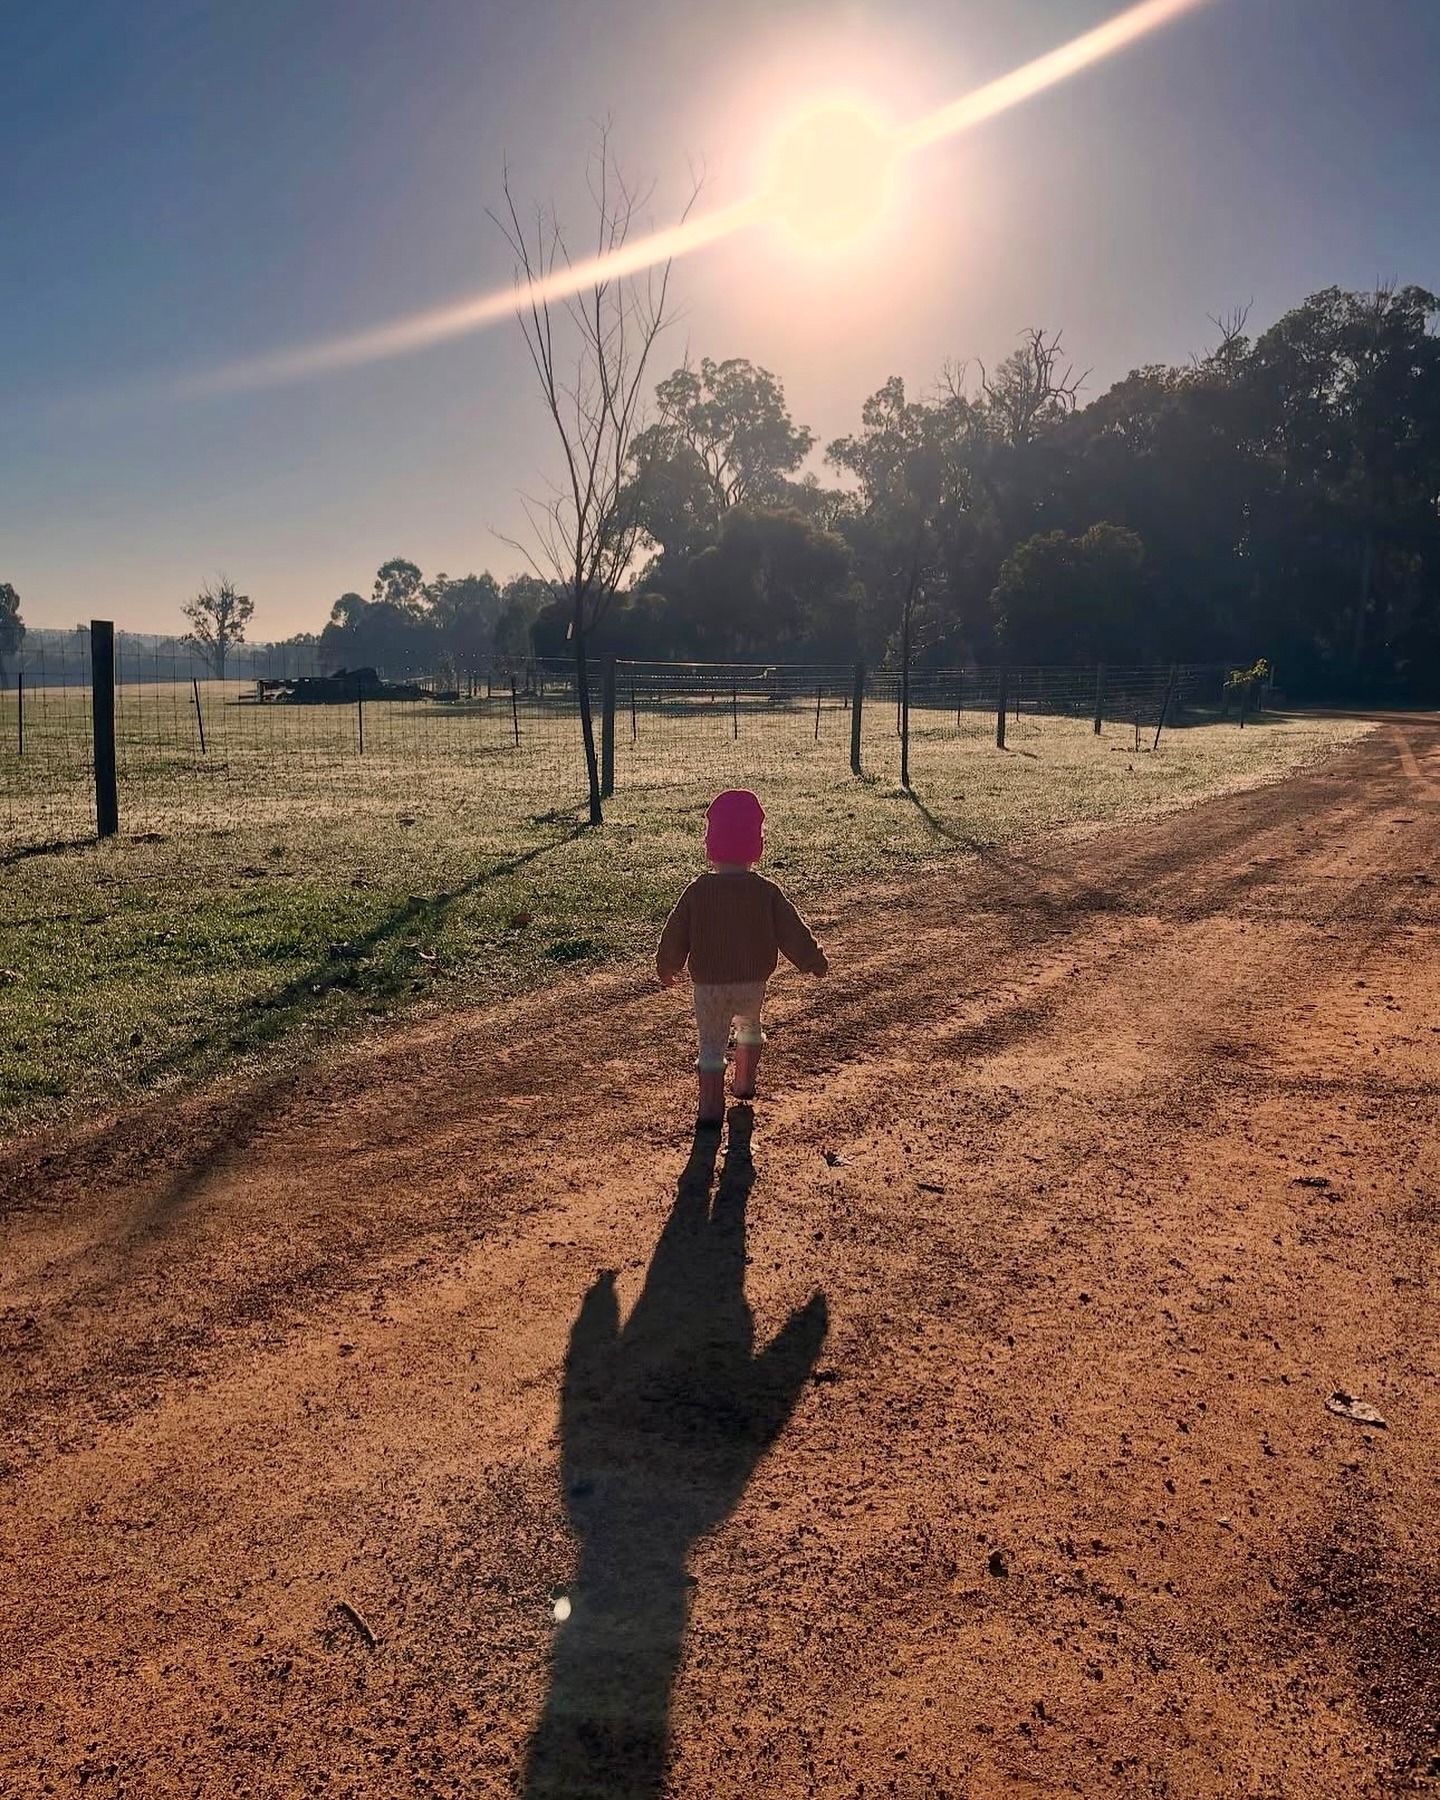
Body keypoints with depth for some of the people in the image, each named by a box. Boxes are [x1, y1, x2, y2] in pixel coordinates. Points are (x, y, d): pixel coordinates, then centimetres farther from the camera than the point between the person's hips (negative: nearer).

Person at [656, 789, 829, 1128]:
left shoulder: (697, 891, -8)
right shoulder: (766, 892, -8)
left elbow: (675, 934, 1)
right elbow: (791, 930, -2)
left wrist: (667, 967, 17)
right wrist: (813, 961, 13)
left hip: (709, 985, -2)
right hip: (753, 982, 2)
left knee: (711, 1044, 5)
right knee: (749, 1026, 29)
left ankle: (711, 1108, -1)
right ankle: (745, 1083, 40)